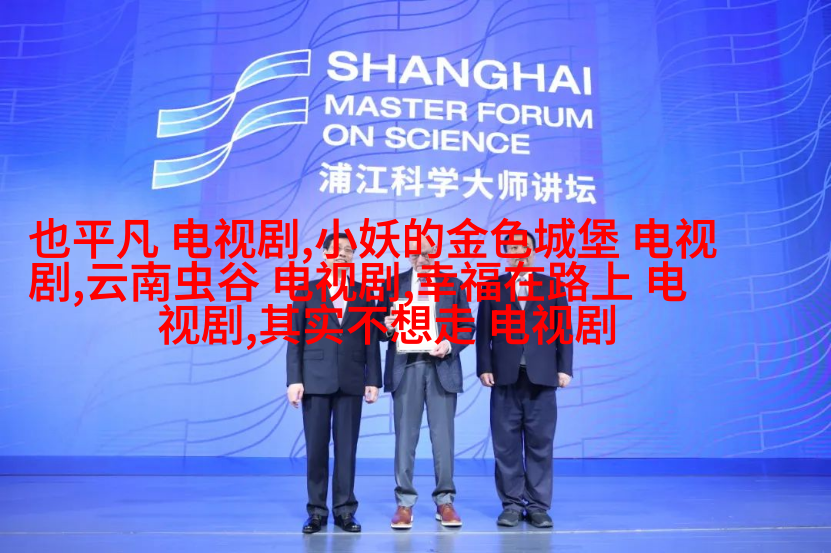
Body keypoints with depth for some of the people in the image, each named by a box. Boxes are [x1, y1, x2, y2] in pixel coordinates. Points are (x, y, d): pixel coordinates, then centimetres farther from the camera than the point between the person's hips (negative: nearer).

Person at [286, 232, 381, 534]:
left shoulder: (363, 294, 10)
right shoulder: (306, 291, 6)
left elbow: (371, 341, 6)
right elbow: (296, 339, 2)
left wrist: (373, 380, 0)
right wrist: (294, 380, -5)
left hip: (351, 382, 1)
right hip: (315, 381, -1)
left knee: (347, 448, 4)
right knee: (316, 447, 3)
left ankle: (345, 510, 14)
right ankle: (316, 511, 15)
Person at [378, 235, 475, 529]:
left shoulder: (453, 284, 9)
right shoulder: (393, 284, 9)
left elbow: (467, 325, 7)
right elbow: (382, 326, 8)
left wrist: (451, 344, -11)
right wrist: (388, 327, -15)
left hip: (441, 367, 0)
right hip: (406, 367, 0)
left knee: (443, 437, 3)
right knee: (405, 436, 3)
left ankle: (444, 501, 14)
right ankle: (404, 503, 11)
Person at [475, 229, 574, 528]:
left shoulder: (552, 286, 11)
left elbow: (564, 331, 6)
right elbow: (483, 332, 5)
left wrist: (564, 368, -2)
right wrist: (484, 368, -4)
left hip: (541, 377, 0)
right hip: (505, 377, 0)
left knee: (540, 444, 3)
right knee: (506, 444, 3)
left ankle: (538, 506, 13)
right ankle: (511, 505, 14)